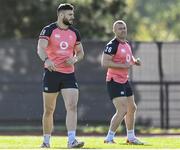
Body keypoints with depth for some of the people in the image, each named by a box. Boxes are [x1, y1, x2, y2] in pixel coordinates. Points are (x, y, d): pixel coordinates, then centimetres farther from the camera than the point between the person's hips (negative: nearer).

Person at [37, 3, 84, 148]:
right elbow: (41, 48, -19)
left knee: (72, 106, -14)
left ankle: (71, 140, -20)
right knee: (49, 110, 7)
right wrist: (46, 60, -40)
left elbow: (80, 52, 20)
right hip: (52, 73, -3)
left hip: (69, 74, 3)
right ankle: (46, 141, 22)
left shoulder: (74, 33, 10)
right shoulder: (48, 30, -6)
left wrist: (75, 59, -3)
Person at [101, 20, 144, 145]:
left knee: (132, 108, 18)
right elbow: (104, 63, -26)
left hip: (125, 81, 10)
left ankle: (131, 137, 32)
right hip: (114, 82, -10)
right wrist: (123, 65, -27)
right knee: (122, 110, -17)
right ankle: (109, 138, -10)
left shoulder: (127, 44, 12)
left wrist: (135, 61, 7)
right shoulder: (112, 45, -17)